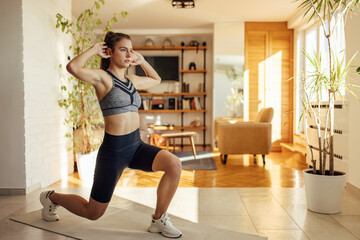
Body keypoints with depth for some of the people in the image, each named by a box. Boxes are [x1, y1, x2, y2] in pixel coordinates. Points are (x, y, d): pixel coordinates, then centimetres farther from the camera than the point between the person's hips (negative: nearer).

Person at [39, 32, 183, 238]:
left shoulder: (131, 80, 11)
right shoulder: (102, 77, -10)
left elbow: (156, 80, 30)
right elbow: (73, 67, -31)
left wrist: (142, 61, 17)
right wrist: (94, 49, -13)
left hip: (136, 145, 6)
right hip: (114, 150, -6)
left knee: (174, 164, -21)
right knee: (92, 213, 9)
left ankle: (159, 220, -1)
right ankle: (51, 197, 39)